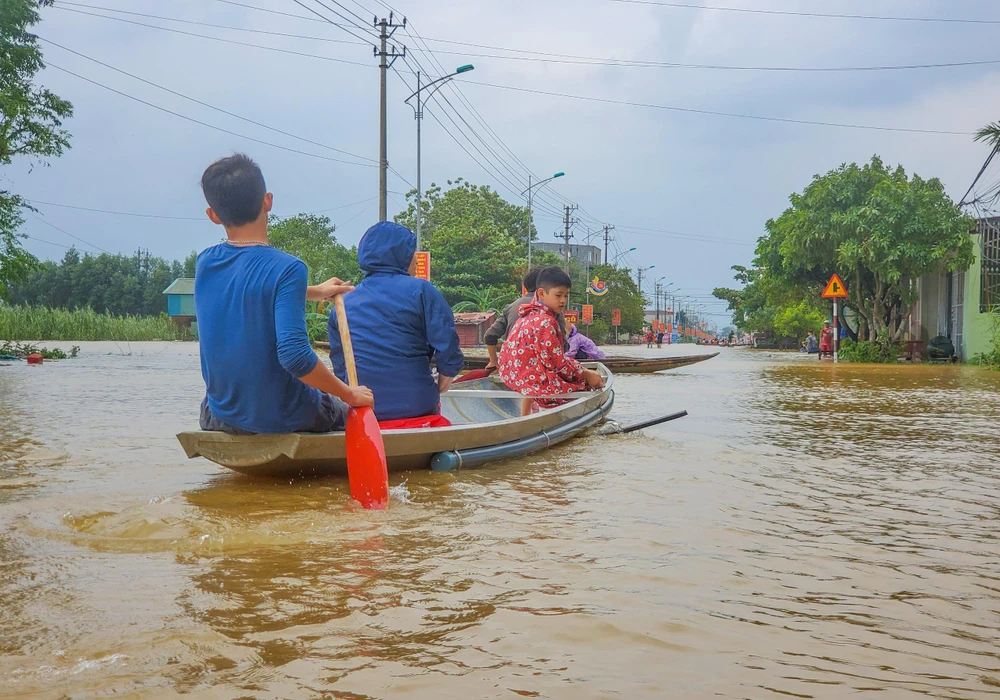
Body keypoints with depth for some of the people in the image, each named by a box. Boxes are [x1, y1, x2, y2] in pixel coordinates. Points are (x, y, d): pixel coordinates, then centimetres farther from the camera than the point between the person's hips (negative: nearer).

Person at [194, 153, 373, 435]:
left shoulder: (205, 264, -1)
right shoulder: (286, 268, -20)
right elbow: (294, 354, -30)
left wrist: (315, 292, 30)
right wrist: (349, 395, -17)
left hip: (222, 418, 5)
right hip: (283, 419, -5)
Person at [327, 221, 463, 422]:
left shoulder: (344, 303, 9)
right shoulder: (420, 290, -4)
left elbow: (339, 365, 12)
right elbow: (447, 344, -10)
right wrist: (446, 376, 6)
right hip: (417, 404, -3)